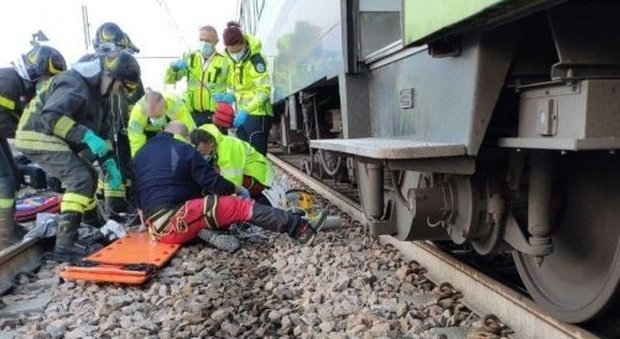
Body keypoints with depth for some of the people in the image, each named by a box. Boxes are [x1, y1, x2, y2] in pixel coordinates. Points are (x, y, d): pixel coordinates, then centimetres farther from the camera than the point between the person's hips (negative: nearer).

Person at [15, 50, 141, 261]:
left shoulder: (93, 90, 12)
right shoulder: (74, 85, -20)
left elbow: (101, 130, 14)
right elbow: (50, 116, -33)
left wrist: (109, 162, 5)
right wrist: (86, 136, -35)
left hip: (54, 139, 10)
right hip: (38, 137, -10)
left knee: (89, 176, 17)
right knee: (80, 179, -22)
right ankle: (65, 245, -23)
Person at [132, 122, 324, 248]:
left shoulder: (140, 154, 22)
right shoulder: (183, 149, 3)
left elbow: (138, 196, 26)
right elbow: (212, 180, 0)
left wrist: (145, 221, 38)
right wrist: (236, 189, 16)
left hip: (157, 227, 7)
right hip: (175, 220, -7)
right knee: (239, 206, -9)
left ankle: (207, 230, 3)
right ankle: (299, 228, -12)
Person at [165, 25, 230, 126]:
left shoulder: (223, 61, -1)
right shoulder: (190, 58, 7)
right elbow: (169, 79, 7)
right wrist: (174, 67, -14)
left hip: (217, 114, -2)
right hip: (194, 114, 3)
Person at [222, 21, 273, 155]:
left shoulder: (255, 59, -16)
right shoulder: (230, 60, 7)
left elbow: (264, 90, -21)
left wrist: (247, 110, -29)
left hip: (257, 114, -8)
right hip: (241, 114, 8)